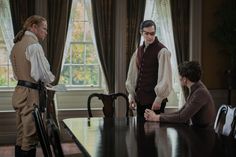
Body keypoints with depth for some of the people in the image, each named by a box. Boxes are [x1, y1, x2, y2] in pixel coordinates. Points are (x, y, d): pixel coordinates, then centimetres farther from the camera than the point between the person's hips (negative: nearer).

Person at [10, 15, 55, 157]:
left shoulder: (17, 44, 16)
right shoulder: (34, 45, -12)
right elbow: (42, 72, -17)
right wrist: (52, 79, 3)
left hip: (19, 91, 9)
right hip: (30, 93, -9)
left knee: (22, 137, 15)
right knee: (30, 137, -4)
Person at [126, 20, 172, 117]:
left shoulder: (162, 51, -10)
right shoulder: (138, 51, 10)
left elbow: (165, 77, -14)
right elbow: (132, 74, 14)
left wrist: (159, 99, -16)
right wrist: (131, 95, 9)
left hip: (154, 99, -6)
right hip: (140, 99, 6)